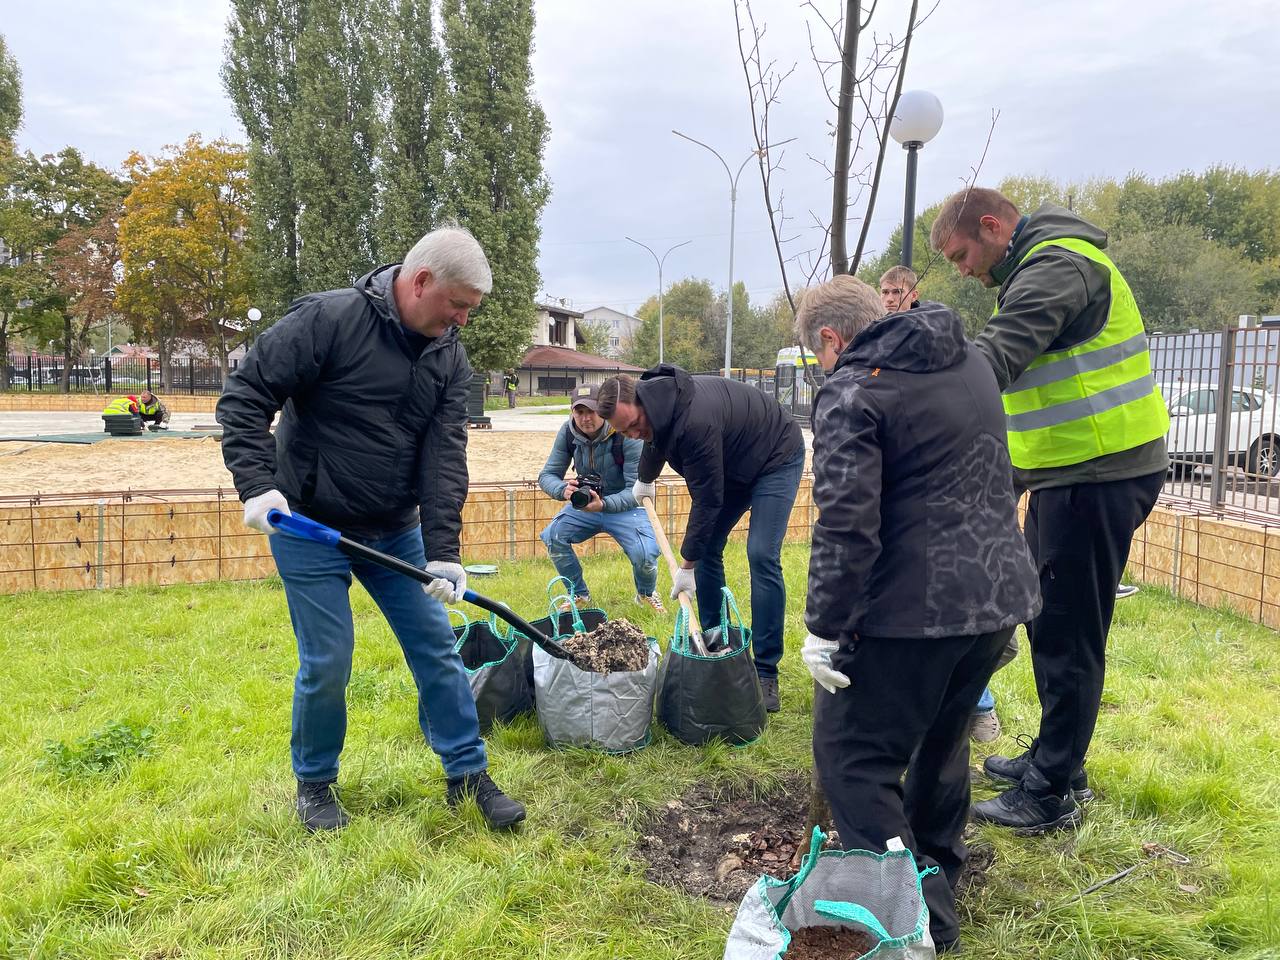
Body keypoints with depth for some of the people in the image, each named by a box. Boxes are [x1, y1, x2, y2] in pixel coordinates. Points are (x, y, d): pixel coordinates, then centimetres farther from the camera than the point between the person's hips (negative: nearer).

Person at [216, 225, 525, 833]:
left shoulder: (449, 358, -1)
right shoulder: (326, 320, -17)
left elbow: (446, 456, -8)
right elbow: (243, 398, -14)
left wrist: (442, 550, -16)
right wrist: (258, 484, -25)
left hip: (396, 531, 5)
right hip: (309, 528, -5)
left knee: (436, 648, 6)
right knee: (327, 663, 0)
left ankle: (467, 774, 21)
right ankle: (314, 783, 25)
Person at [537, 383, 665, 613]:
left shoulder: (627, 435, -23)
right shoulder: (568, 433, -11)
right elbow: (547, 475, -7)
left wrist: (603, 504, -42)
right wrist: (563, 490, -32)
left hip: (625, 508, -4)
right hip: (584, 505, 4)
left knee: (645, 554, -27)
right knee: (552, 536, -21)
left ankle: (647, 593, 12)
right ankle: (580, 596, 5)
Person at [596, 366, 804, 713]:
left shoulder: (695, 421, -39)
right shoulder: (657, 403, -12)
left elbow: (707, 500, -31)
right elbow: (657, 439, 16)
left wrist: (687, 565, -23)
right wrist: (644, 480, 32)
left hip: (776, 459, -9)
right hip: (732, 464, 9)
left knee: (761, 555, -19)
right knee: (707, 548, 3)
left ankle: (766, 672, -13)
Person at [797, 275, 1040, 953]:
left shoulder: (851, 392, -13)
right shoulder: (969, 360, 13)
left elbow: (846, 527, -21)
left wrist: (824, 628, -15)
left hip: (913, 610, -9)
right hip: (1002, 593, 9)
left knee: (852, 759, 5)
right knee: (941, 744, 25)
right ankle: (937, 888, 41)